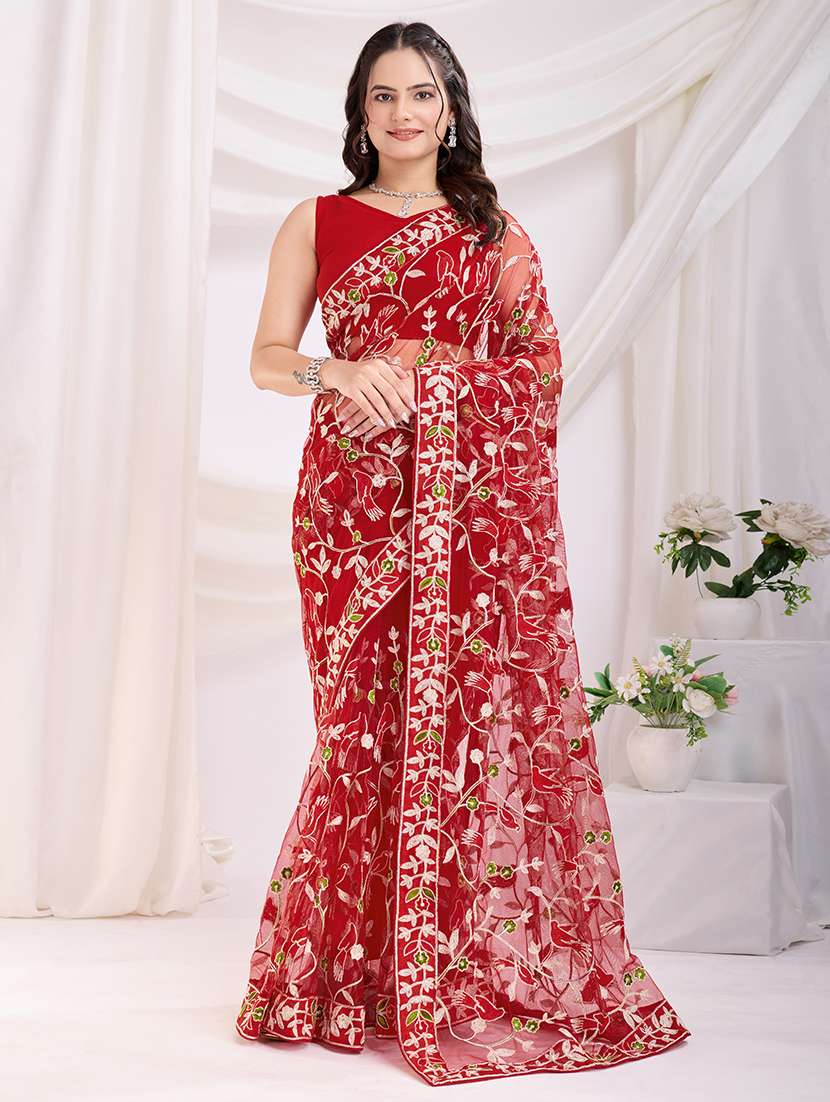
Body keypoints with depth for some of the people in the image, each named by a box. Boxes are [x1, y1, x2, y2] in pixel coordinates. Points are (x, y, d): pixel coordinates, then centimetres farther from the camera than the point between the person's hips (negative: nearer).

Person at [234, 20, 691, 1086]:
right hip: (356, 495, 0)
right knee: (364, 720, -1)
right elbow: (267, 358, 7)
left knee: (481, 712, -5)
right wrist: (338, 373, -14)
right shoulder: (316, 223, 14)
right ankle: (352, 975, 12)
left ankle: (485, 978, 7)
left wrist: (420, 377, -8)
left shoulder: (496, 231, 15)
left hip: (475, 499, 0)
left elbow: (540, 364, 7)